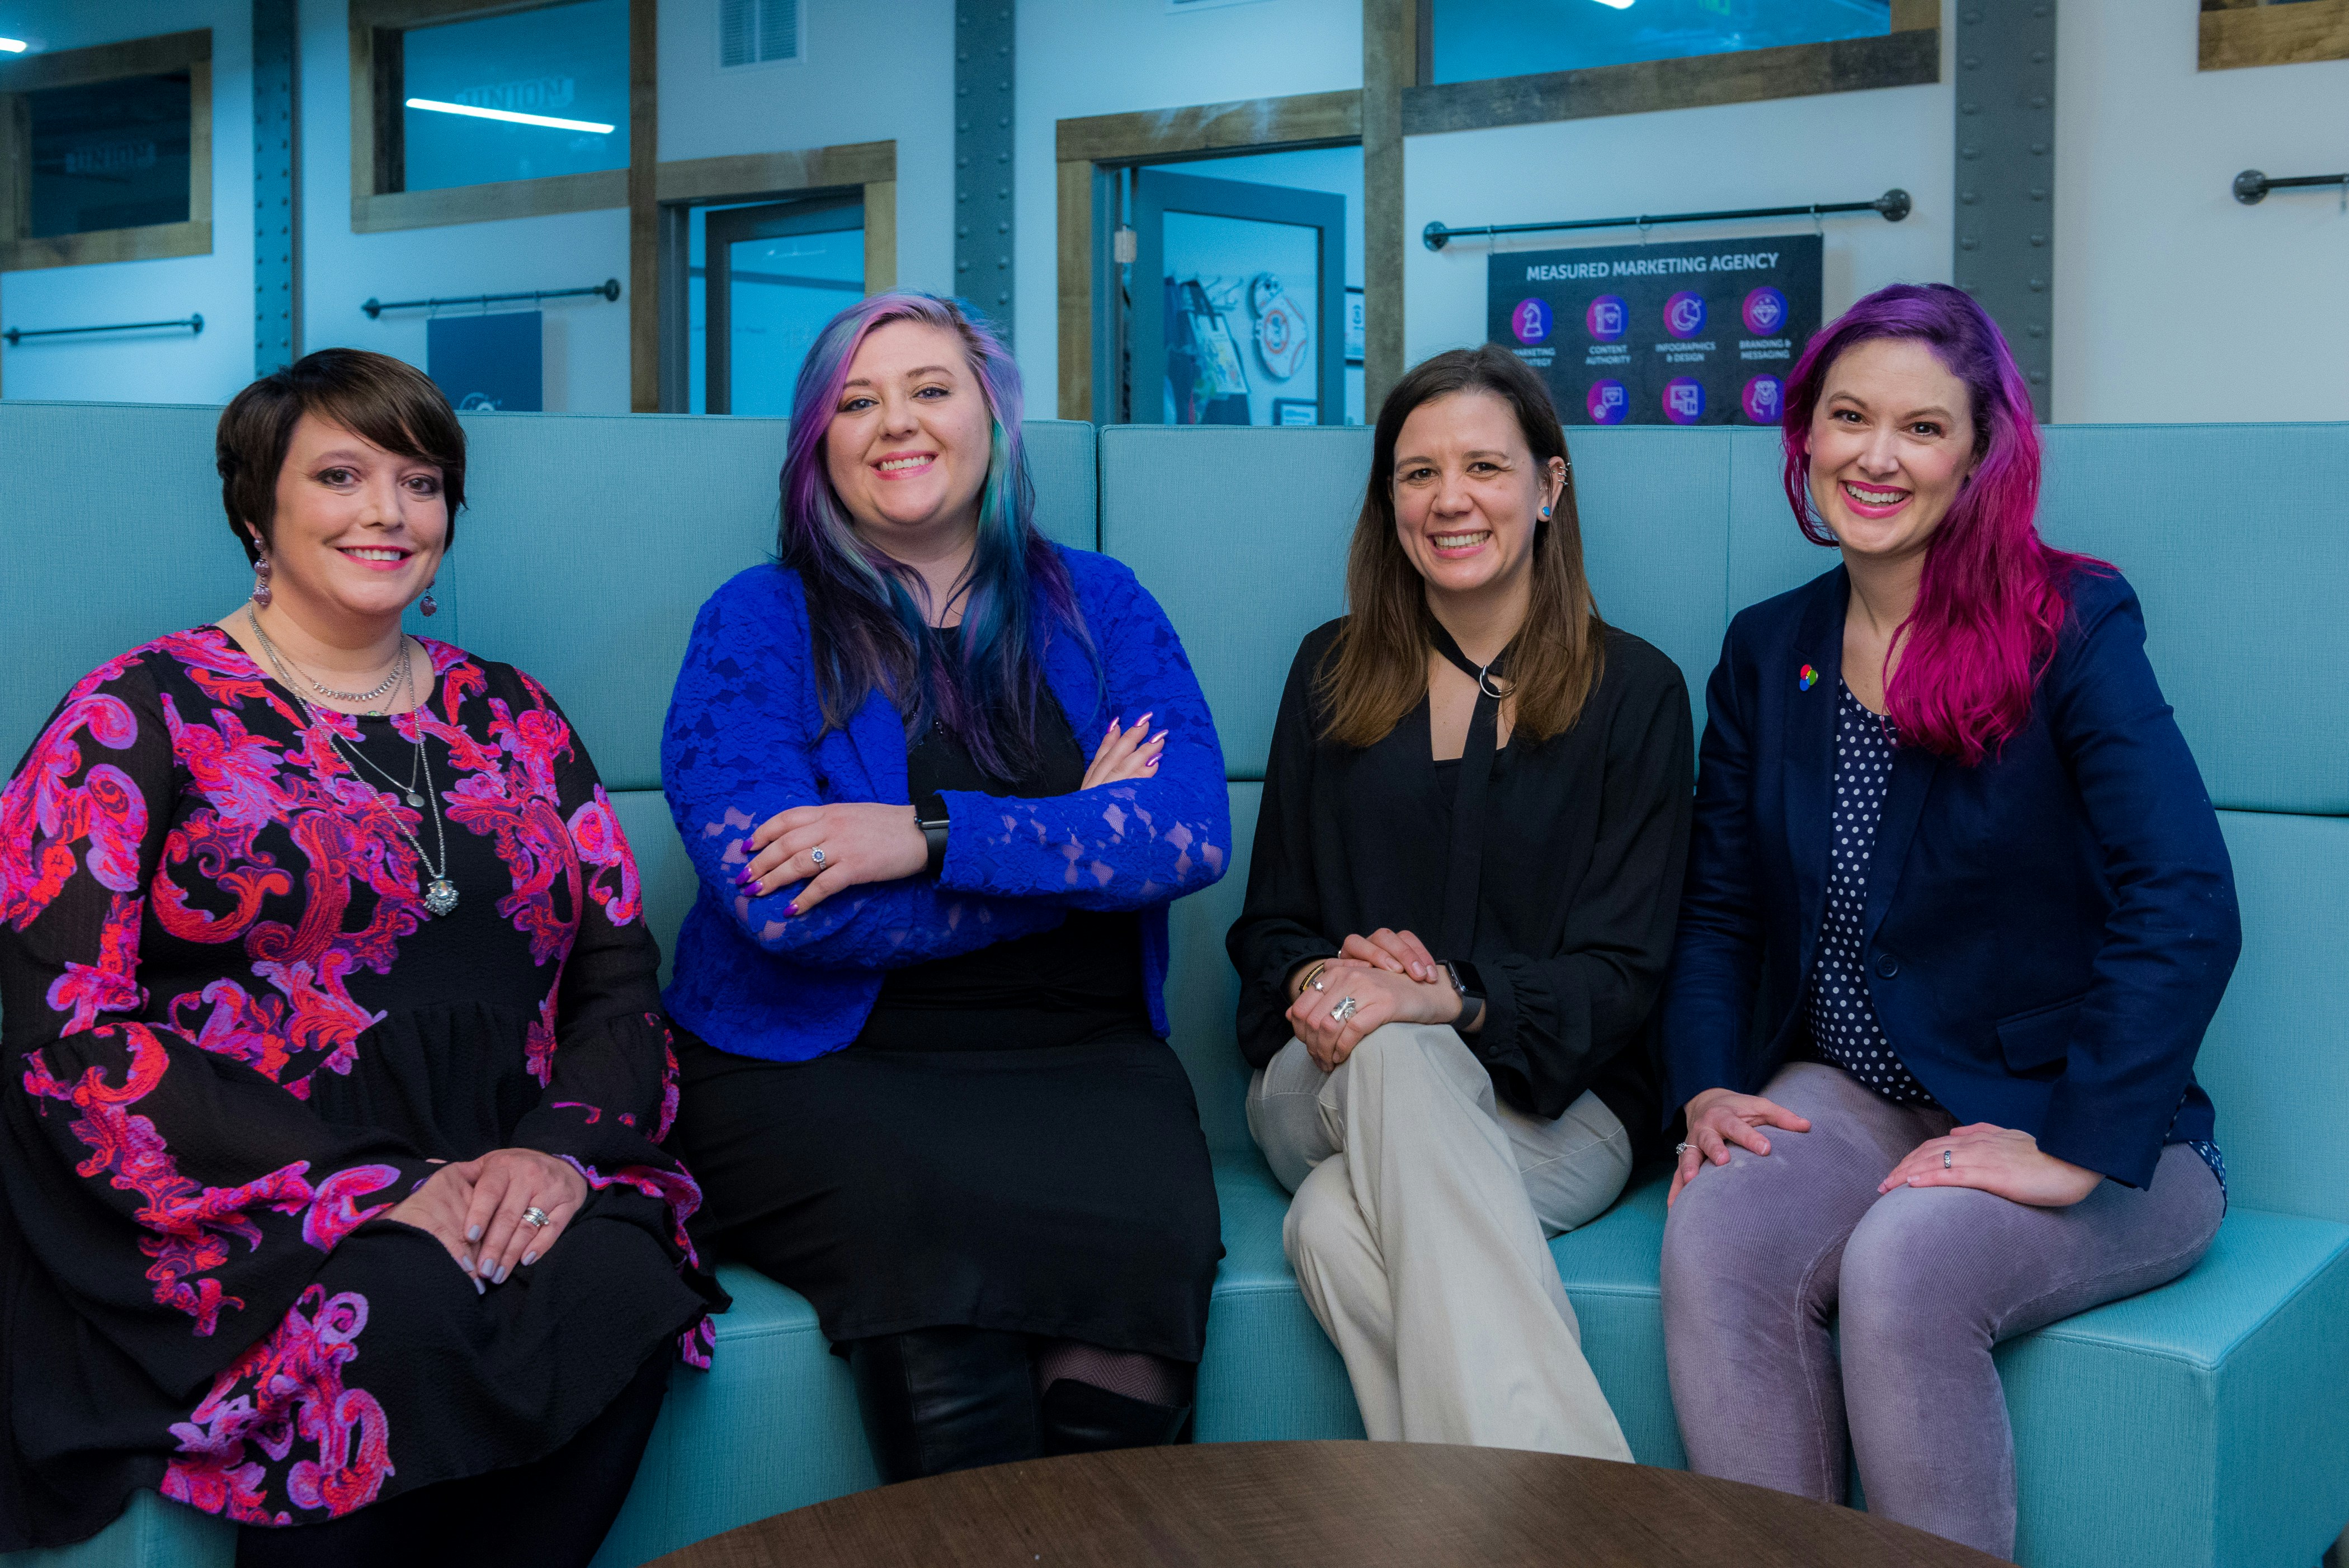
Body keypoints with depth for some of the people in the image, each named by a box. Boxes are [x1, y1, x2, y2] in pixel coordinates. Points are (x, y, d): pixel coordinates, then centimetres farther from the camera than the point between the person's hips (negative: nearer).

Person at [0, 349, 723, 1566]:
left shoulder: (513, 720, 16)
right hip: (233, 1198, -3)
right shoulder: (144, 713, 2)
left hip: (499, 1191, 4)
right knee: (402, 1322, -34)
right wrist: (369, 1189, -16)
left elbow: (619, 982, 12)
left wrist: (559, 1147, -11)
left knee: (618, 1286, -28)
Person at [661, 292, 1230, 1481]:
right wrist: (1080, 842, -4)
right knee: (945, 1246, -33)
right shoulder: (758, 623, 5)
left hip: (1082, 1060, 2)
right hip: (821, 1064, -2)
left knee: (1141, 1242, -29)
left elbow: (1195, 833, -4)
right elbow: (782, 904, -11)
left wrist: (934, 836, -15)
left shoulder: (1098, 606, 13)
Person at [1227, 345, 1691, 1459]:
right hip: (1323, 1084, 2)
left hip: (1548, 1101, -2)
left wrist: (1453, 1001, -21)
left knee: (1340, 1225, -35)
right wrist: (1323, 979, -13)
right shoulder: (1331, 672, 14)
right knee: (1395, 1062, -37)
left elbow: (1621, 975, -2)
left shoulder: (1633, 690, 6)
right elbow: (1269, 923, 13)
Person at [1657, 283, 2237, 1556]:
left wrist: (2073, 1151, -23)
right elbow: (1718, 913, 11)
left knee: (1902, 1269, -32)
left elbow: (2184, 911, -18)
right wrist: (1707, 1088, -6)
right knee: (1714, 1241, -26)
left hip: (2078, 1123, -4)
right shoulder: (1765, 652, 8)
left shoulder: (2072, 624, -8)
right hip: (1847, 1099, 4)